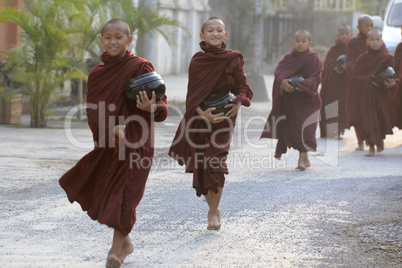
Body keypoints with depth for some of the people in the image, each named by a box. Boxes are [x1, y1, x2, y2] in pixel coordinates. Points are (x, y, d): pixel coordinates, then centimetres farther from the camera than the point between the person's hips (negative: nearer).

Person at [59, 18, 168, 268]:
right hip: (107, 145, 5)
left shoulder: (141, 67, -8)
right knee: (103, 192, 11)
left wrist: (152, 108, -32)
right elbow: (93, 112, -2)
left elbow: (162, 107, -8)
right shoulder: (97, 73, 5)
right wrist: (112, 129, -20)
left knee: (124, 195, -4)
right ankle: (126, 242, 31)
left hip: (134, 144, -5)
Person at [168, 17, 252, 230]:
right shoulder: (197, 61, 2)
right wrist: (202, 113, -19)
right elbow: (192, 93, -2)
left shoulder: (234, 59, 2)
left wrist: (238, 102, -20)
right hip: (199, 118, 2)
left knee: (215, 164, -14)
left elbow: (243, 87, 2)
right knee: (200, 167, 3)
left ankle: (213, 213, -1)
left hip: (223, 118, -2)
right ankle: (214, 209, 23)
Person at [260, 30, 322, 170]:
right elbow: (278, 71, -4)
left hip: (307, 99, -4)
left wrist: (304, 84, -29)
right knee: (290, 129, 6)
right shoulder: (288, 57, 7)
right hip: (289, 100, 4)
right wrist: (283, 81, -26)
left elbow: (316, 77, -10)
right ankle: (304, 159, 20)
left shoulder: (313, 59, -3)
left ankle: (303, 158, -8)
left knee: (304, 128, -14)